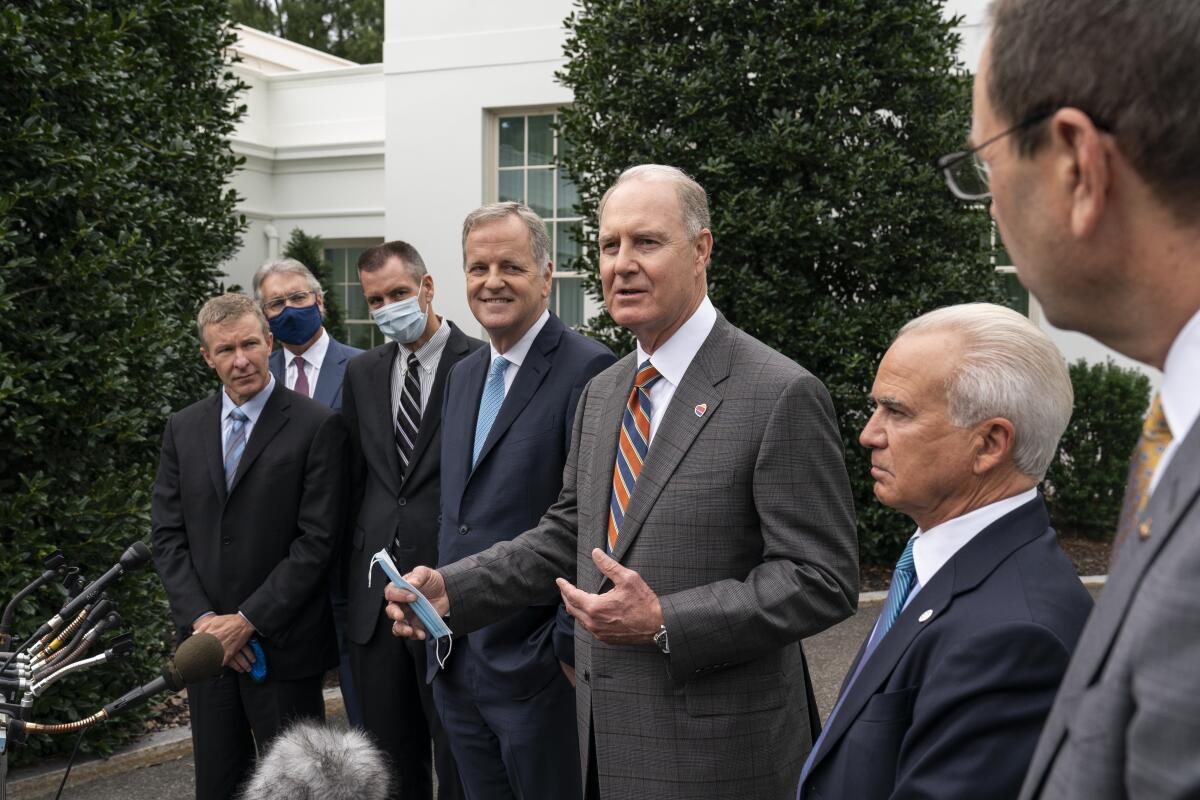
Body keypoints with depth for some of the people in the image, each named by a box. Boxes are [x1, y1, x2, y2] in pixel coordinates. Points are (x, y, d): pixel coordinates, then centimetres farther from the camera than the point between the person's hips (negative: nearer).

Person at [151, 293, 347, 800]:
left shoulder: (317, 426, -8)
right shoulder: (183, 429, 7)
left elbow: (317, 540, -12)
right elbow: (168, 534, 6)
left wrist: (248, 621, -14)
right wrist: (202, 619, -7)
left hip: (283, 644, -4)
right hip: (207, 641, 4)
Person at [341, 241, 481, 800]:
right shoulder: (362, 373, 11)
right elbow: (356, 479, 14)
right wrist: (353, 565, 10)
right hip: (375, 591, 5)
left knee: (458, 754, 7)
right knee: (391, 755, 16)